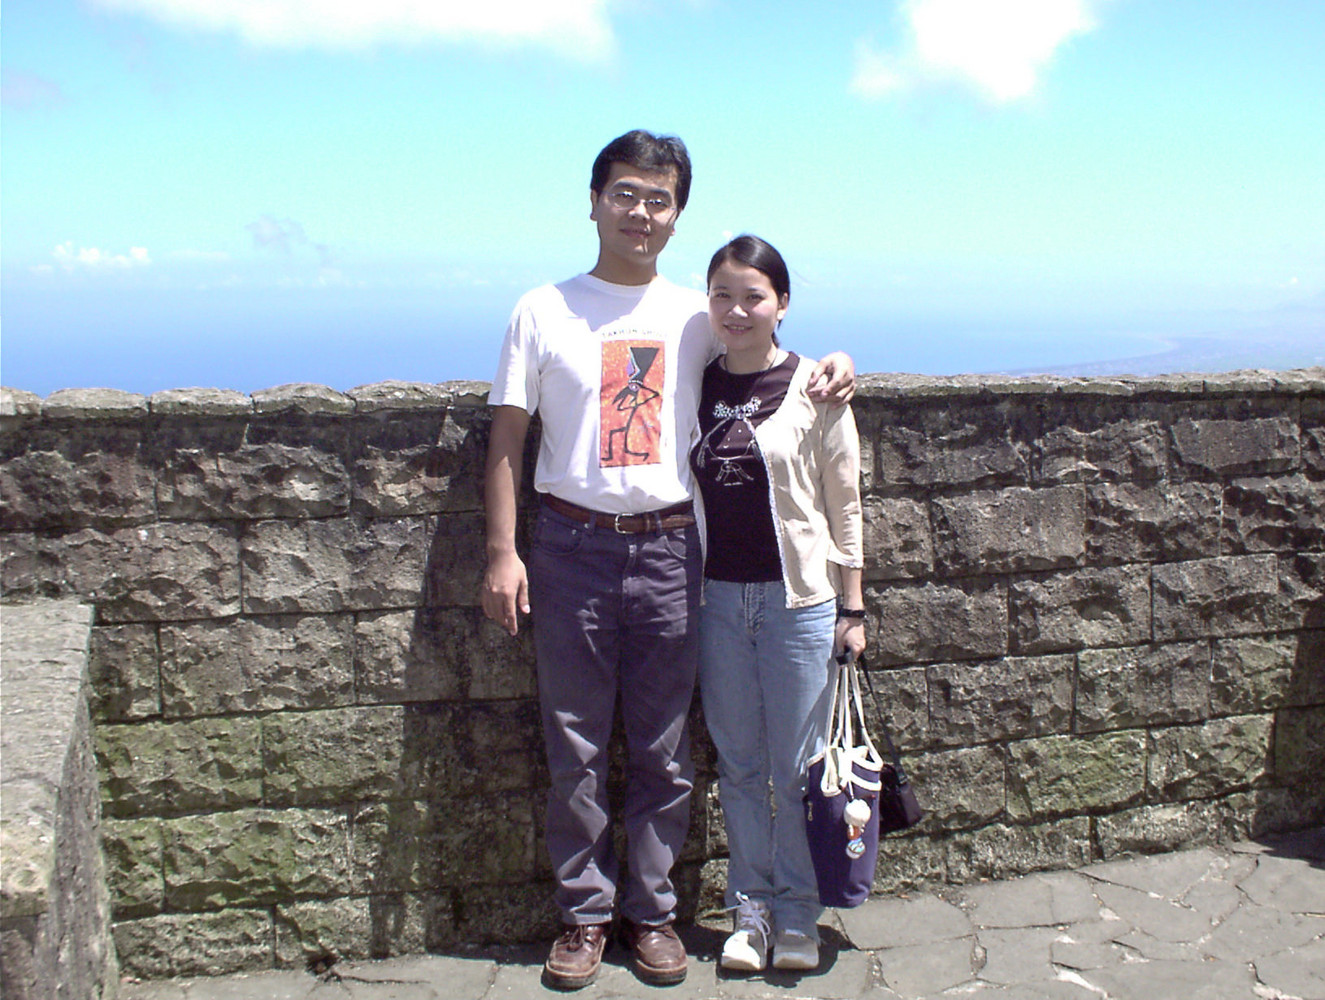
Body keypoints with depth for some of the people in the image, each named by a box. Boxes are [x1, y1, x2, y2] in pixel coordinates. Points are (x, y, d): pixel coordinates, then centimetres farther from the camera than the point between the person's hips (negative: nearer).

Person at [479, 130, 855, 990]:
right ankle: (585, 912, 21)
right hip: (572, 543, -1)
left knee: (664, 749, 7)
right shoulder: (544, 312, 4)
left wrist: (833, 363, 0)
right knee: (576, 749, 6)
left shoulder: (696, 316, 8)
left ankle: (653, 908, 23)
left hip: (668, 546, 1)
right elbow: (508, 441, 2)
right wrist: (503, 552, -6)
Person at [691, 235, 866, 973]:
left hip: (798, 599, -3)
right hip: (718, 599, 3)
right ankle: (752, 907, 26)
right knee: (739, 765, 12)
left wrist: (852, 608, -2)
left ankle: (798, 913, 22)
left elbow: (844, 503, -1)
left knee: (796, 768, 5)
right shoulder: (694, 388, 4)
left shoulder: (815, 389, -5)